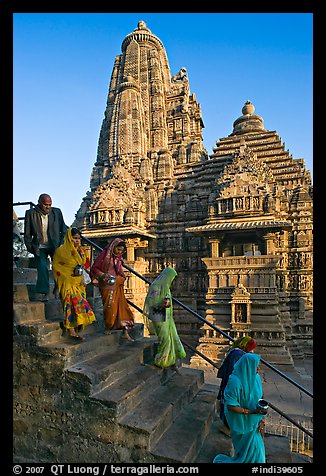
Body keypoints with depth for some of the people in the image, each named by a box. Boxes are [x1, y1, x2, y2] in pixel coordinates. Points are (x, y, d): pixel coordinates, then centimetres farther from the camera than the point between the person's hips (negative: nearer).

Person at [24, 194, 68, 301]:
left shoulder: (57, 212, 3)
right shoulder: (31, 213, 1)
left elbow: (63, 231, 8)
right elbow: (27, 234, 5)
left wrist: (61, 245, -1)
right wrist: (31, 248, -2)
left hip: (55, 246, 1)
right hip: (40, 247, 0)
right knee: (42, 269, -9)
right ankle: (42, 293, -2)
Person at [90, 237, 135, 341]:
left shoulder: (118, 258, 14)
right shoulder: (104, 255, -5)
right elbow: (94, 268, -5)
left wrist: (122, 277, 2)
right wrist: (103, 275, -19)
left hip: (118, 286, 6)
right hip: (107, 286, -5)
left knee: (122, 306, 0)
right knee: (110, 307, -3)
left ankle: (125, 332, 4)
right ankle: (108, 328, 21)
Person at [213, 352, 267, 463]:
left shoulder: (256, 377, -8)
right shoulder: (235, 381, -30)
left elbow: (259, 399, 2)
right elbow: (230, 406, -25)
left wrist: (261, 420, -2)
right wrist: (252, 411, -24)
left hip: (253, 421, 6)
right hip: (241, 422, -6)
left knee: (256, 447, 18)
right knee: (248, 449, 9)